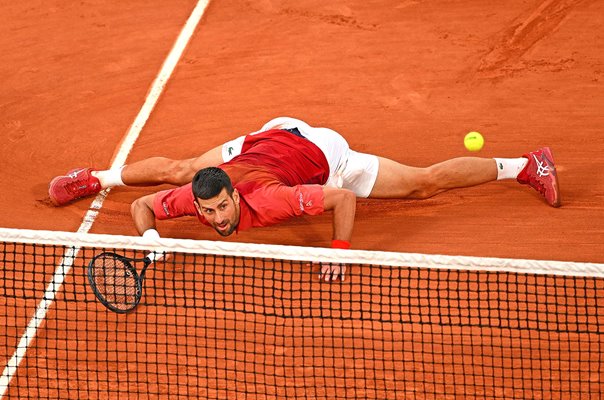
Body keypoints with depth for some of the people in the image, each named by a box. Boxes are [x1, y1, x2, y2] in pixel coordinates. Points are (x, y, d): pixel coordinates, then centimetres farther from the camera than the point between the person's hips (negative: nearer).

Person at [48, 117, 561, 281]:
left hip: (317, 152, -5)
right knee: (176, 170, 18)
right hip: (268, 136, 5)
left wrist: (341, 251, -39)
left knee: (425, 183, -1)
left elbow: (345, 199, -38)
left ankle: (526, 165, 12)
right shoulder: (191, 197, -30)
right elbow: (141, 207, -10)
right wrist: (151, 239, -27)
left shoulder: (266, 202, -43)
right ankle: (97, 177, 47)